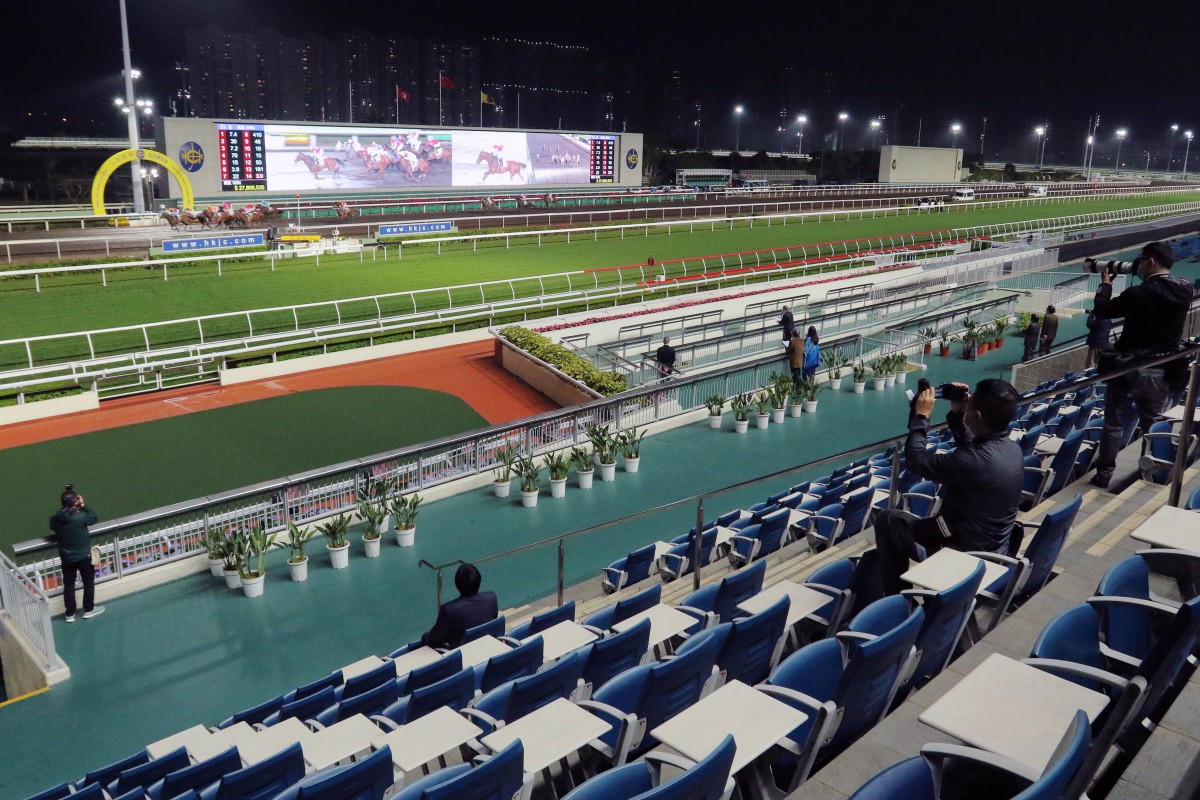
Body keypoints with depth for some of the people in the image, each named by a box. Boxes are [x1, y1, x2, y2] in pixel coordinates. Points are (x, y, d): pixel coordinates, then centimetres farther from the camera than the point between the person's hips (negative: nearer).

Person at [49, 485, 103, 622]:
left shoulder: (55, 519, -11)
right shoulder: (81, 517, -23)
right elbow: (94, 517, -5)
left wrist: (64, 510, 7)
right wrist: (83, 505, -1)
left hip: (66, 558, 4)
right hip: (84, 556, -4)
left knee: (68, 584, 15)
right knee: (88, 582, 15)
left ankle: (70, 614, 22)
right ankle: (89, 609, 25)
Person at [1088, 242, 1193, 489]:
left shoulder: (1139, 293, -20)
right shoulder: (1184, 290, -3)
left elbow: (1102, 310, -9)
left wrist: (1105, 283, 5)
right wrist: (1143, 275, 16)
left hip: (1129, 370, -5)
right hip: (1163, 373, 5)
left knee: (1115, 424, 7)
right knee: (1153, 426, 16)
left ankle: (1104, 475, 12)